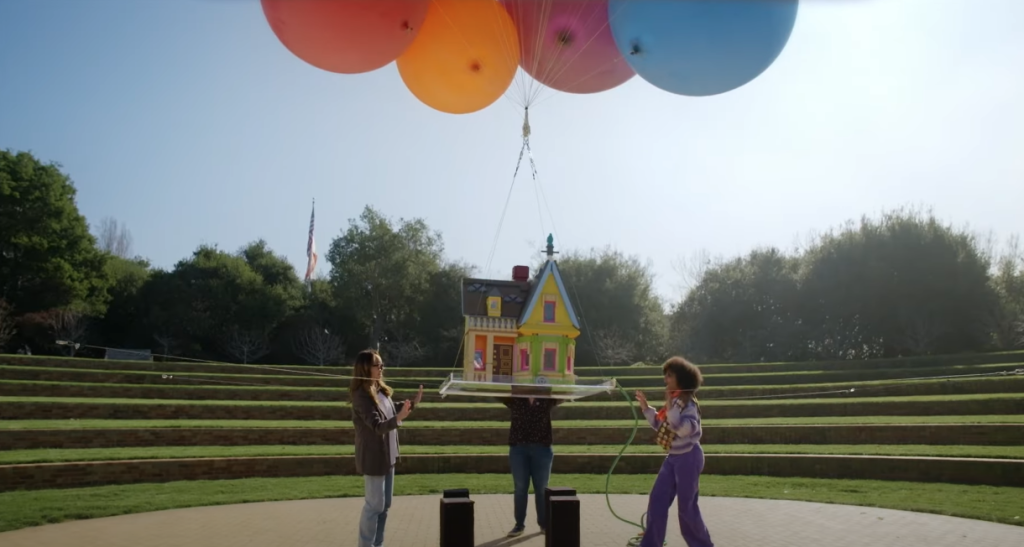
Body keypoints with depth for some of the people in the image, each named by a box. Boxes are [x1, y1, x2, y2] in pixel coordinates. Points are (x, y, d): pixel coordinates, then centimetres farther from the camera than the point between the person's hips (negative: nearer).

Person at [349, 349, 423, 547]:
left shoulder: (381, 390, 3)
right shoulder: (362, 395, -21)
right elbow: (377, 425, -28)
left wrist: (412, 403, 14)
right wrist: (399, 418, -43)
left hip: (387, 455, 9)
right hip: (373, 458, -9)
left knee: (385, 504, 16)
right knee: (375, 505, 0)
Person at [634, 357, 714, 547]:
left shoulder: (688, 403, -16)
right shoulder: (674, 401, 9)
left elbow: (685, 429, -30)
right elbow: (661, 426, 17)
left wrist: (670, 408, -33)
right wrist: (646, 408, 9)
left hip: (688, 457, -9)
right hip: (673, 457, 9)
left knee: (686, 506, 2)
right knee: (657, 500, 7)